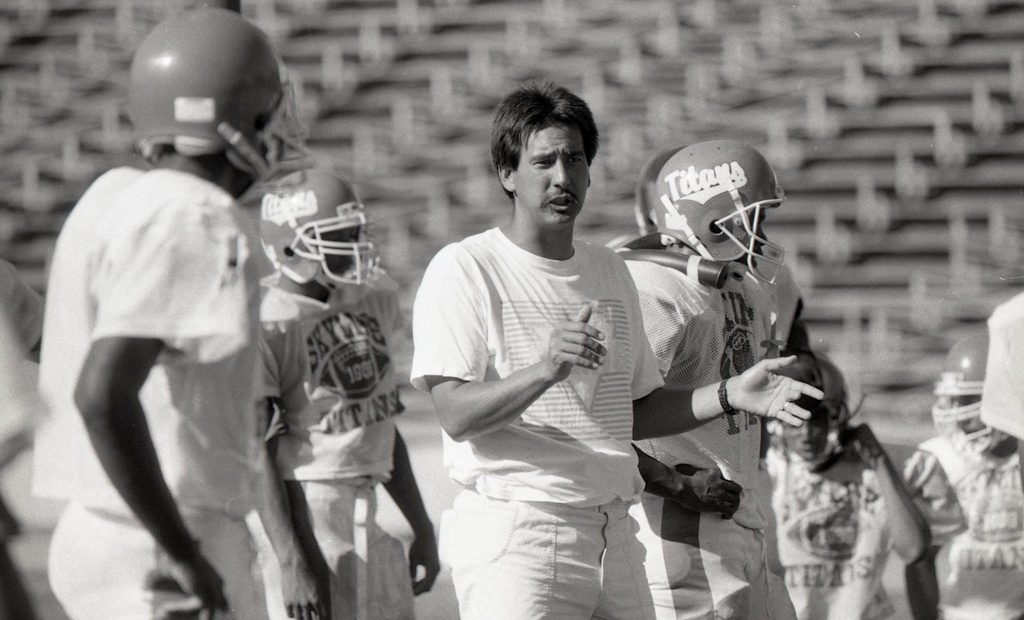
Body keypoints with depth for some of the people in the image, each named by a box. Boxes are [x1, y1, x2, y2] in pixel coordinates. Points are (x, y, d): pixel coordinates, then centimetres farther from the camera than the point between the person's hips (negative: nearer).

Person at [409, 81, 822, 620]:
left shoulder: (609, 272, 19)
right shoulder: (463, 270, -3)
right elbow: (456, 414, -15)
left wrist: (730, 395, 8)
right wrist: (546, 370, -30)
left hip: (613, 533, 7)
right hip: (514, 538, -7)